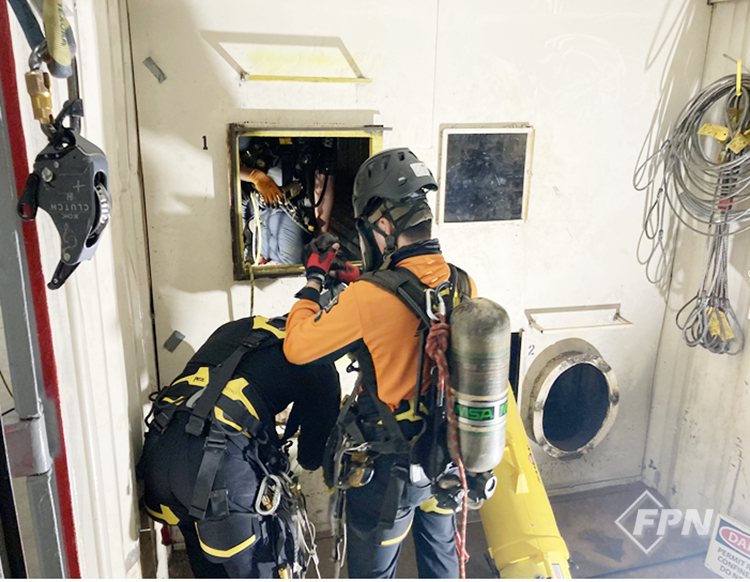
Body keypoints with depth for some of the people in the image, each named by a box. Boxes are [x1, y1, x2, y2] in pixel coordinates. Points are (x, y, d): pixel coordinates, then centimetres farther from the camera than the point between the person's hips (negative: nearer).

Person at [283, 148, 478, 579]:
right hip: (448, 460, 6)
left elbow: (296, 347, -17)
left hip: (388, 470, -5)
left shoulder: (369, 300, -30)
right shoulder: (465, 285, -10)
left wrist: (314, 280, -4)